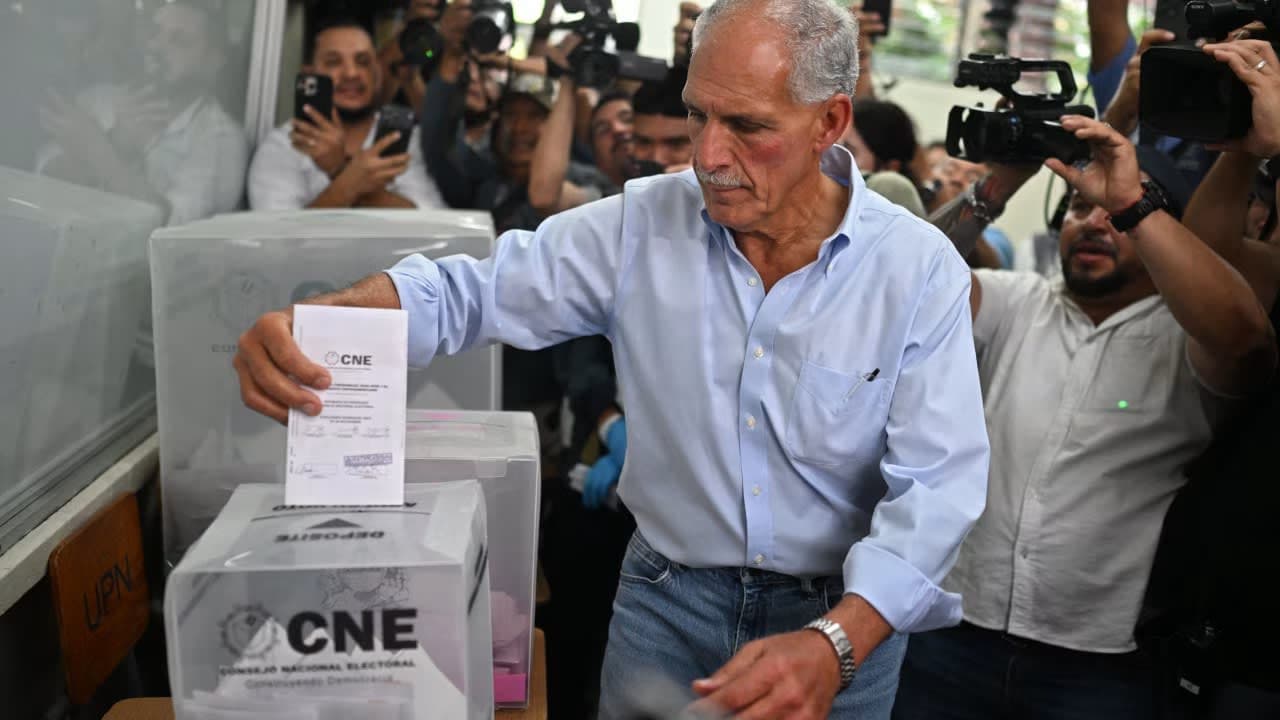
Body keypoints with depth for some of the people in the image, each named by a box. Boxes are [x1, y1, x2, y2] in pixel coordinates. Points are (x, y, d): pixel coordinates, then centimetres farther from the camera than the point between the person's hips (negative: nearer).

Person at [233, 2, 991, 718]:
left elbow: (937, 486, -19)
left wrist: (835, 645, -34)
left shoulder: (921, 269, -14)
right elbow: (471, 291, -6)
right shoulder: (642, 225, -8)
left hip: (846, 616, -1)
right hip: (667, 599, 2)